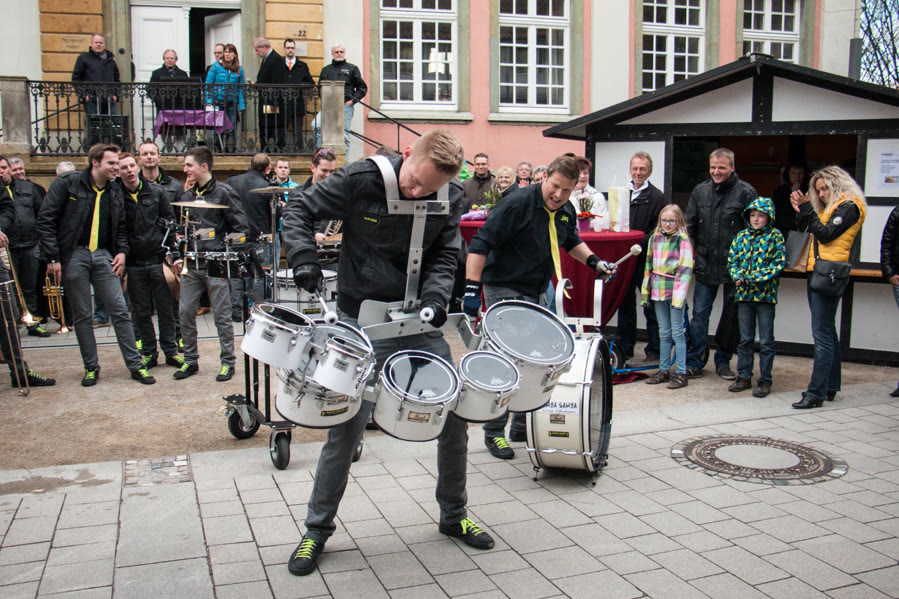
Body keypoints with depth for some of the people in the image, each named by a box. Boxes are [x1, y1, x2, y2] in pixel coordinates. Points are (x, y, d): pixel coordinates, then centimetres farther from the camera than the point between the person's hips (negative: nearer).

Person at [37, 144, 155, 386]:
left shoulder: (115, 192, 9)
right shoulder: (67, 183, -5)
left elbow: (121, 226, 20)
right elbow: (45, 219, -6)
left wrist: (122, 251, 2)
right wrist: (52, 257, -11)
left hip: (103, 256, 3)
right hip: (73, 256, -3)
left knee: (120, 311, -2)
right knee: (82, 315, 4)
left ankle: (135, 365, 5)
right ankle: (91, 367, 17)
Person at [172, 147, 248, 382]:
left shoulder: (224, 193, -5)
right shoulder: (187, 196, 14)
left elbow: (241, 229, -7)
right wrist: (180, 256, 10)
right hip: (191, 265, 6)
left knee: (222, 315, 1)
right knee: (185, 313, 6)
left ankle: (228, 362, 13)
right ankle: (190, 360, 20)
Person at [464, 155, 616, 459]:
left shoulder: (566, 211, 4)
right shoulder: (517, 203, -19)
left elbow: (571, 241, 26)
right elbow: (480, 244, -23)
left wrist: (593, 261, 10)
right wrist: (472, 288, -30)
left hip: (537, 294, 8)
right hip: (504, 290, -8)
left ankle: (522, 427, 26)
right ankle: (494, 433, 3)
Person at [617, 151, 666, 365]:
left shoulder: (657, 197, -1)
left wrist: (641, 243, -22)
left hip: (646, 260, -5)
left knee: (651, 307, 3)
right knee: (625, 304, 12)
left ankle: (654, 351, 11)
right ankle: (625, 348, 21)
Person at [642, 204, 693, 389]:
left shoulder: (683, 240, -6)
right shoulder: (654, 239, 11)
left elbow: (685, 269, -10)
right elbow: (649, 265, 17)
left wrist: (679, 295, -17)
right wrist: (646, 290, 14)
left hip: (674, 290, -5)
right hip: (658, 291, 6)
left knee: (677, 332, -1)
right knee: (664, 332, 13)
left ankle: (681, 373, 5)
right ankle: (664, 370, 21)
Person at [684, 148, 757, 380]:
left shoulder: (746, 193, -6)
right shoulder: (700, 191, 7)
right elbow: (689, 226, 11)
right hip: (705, 265, 3)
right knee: (699, 314, 4)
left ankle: (723, 362, 21)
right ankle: (694, 363, 12)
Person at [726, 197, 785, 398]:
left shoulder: (775, 236, -2)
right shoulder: (741, 236, 9)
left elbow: (778, 264, -10)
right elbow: (732, 260, 7)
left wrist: (756, 278, -18)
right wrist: (738, 277, -12)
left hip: (766, 293, -4)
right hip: (744, 293, 4)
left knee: (766, 341, 3)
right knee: (745, 339, 11)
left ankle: (765, 380, 11)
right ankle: (744, 377, 21)